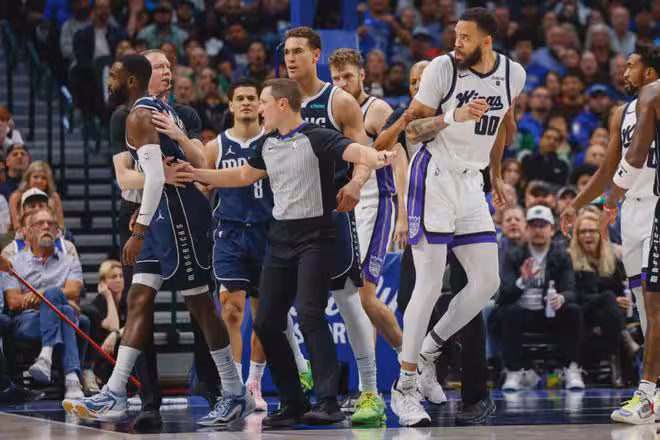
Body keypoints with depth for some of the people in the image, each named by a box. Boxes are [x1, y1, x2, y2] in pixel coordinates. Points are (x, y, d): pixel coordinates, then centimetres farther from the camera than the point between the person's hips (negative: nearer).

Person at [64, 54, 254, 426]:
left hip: (175, 210, -10)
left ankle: (236, 395, 3)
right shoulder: (161, 110, 18)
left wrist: (139, 232, -25)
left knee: (200, 303, -4)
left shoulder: (139, 116, -13)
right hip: (170, 211, 10)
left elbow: (156, 176, -24)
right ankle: (115, 395, 5)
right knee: (139, 299, 6)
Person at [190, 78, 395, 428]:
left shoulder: (317, 138, -12)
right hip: (280, 238, 8)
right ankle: (293, 404, 13)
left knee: (310, 316, -19)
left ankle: (328, 403, -18)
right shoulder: (268, 145, 11)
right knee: (266, 323, 4)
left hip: (314, 238, -8)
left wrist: (376, 158, -51)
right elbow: (242, 176, 28)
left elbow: (357, 152, -28)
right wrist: (193, 173, 26)